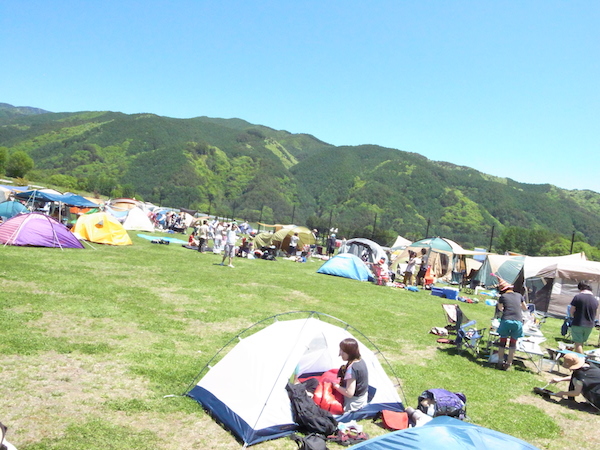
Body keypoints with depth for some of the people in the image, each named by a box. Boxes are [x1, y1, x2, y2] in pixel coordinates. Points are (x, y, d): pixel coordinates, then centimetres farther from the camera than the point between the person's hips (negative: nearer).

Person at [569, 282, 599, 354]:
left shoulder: (577, 297, -12)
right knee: (581, 343, 19)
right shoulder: (595, 300, 4)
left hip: (578, 324, -5)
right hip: (590, 325, 5)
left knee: (578, 343, 1)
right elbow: (595, 314, 14)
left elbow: (571, 312, -8)